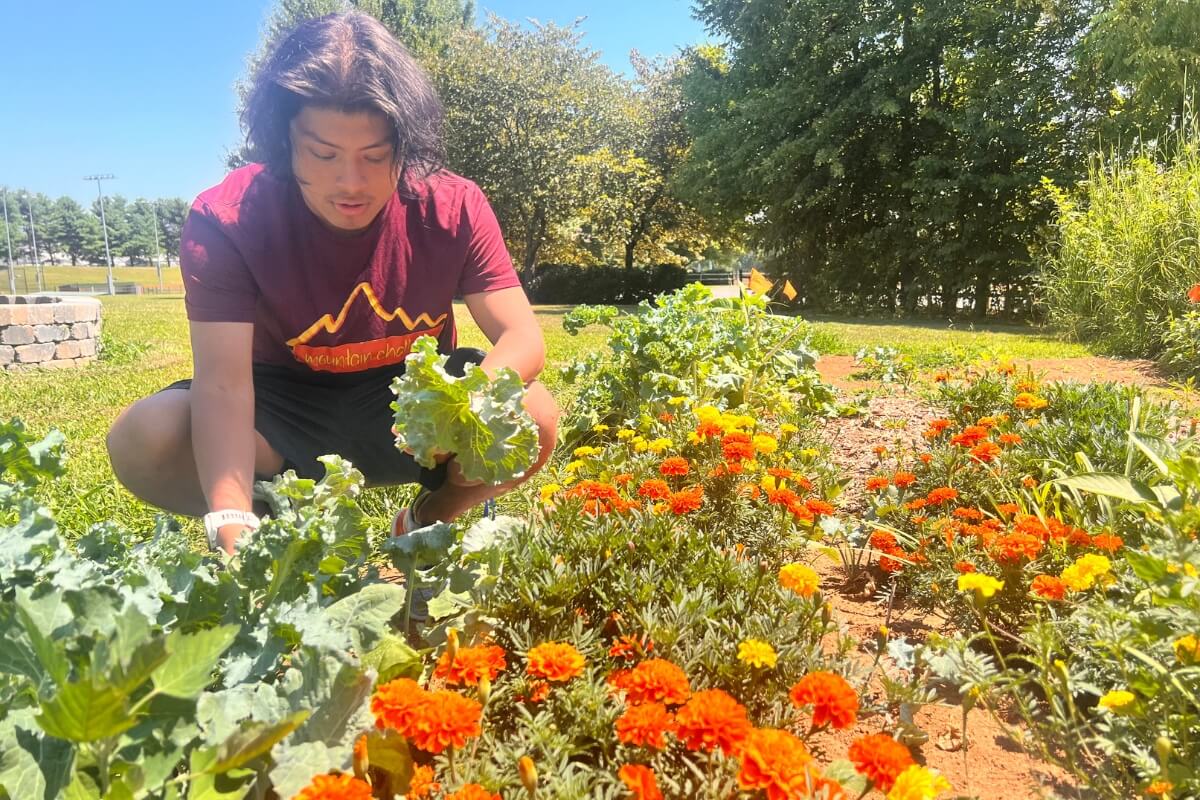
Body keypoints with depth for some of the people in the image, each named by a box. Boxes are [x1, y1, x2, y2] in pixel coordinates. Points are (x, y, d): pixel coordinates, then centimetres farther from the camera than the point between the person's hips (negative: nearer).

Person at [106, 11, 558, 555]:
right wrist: (233, 527, -44)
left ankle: (427, 521, 4)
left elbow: (523, 337, -21)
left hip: (410, 402, 1)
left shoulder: (453, 208, -17)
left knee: (532, 418, -27)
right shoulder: (227, 219, -21)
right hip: (284, 410, 0)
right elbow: (222, 382, -28)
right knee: (143, 440, -26)